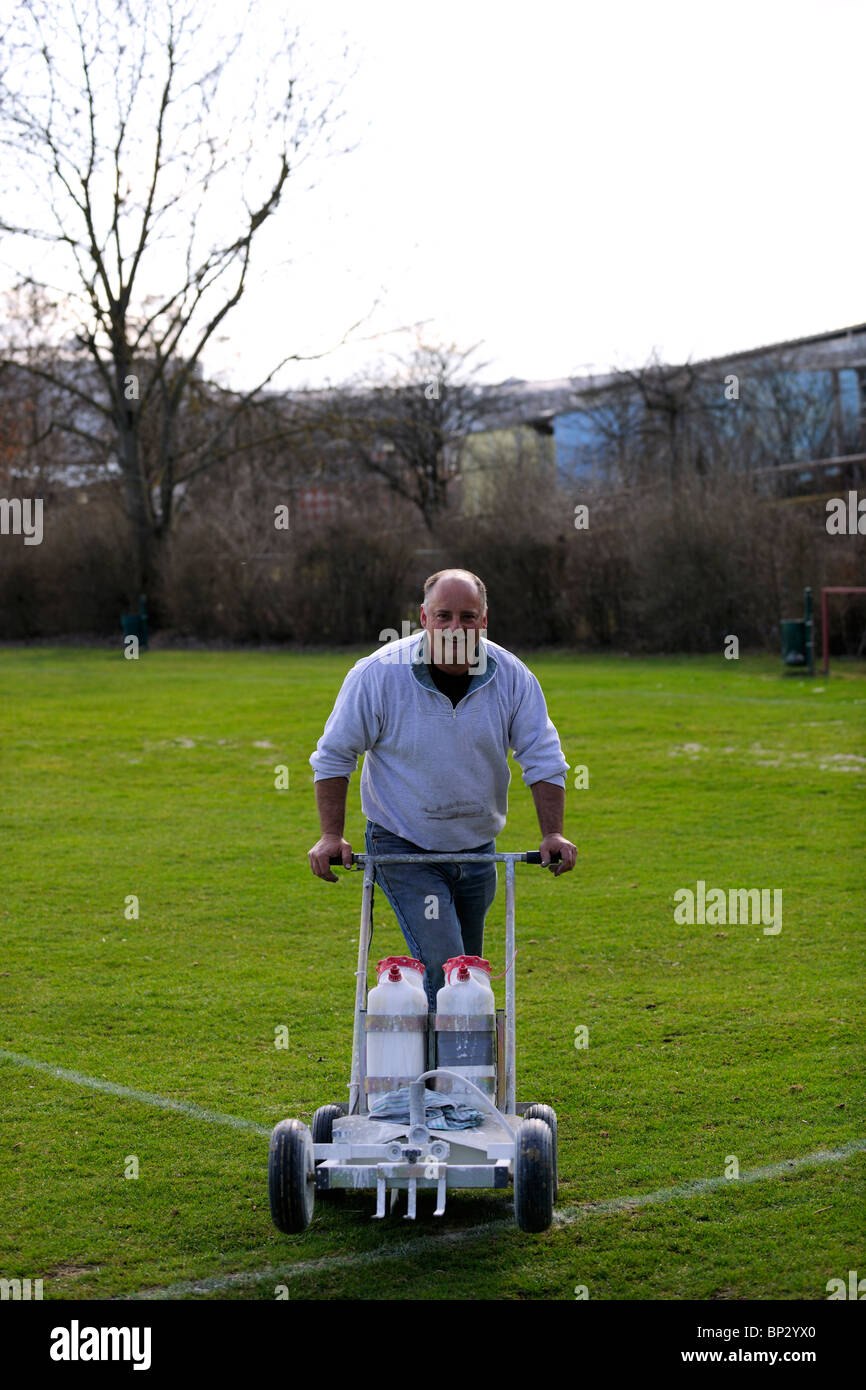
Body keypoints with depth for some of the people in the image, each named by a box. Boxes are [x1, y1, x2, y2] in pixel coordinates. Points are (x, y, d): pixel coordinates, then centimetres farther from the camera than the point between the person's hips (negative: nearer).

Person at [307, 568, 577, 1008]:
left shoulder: (511, 676, -9)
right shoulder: (378, 674, -16)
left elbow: (543, 758, -1)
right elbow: (334, 756, -7)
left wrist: (553, 833, -12)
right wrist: (331, 836, -13)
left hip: (477, 850, 4)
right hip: (404, 848, -4)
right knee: (440, 964, -19)